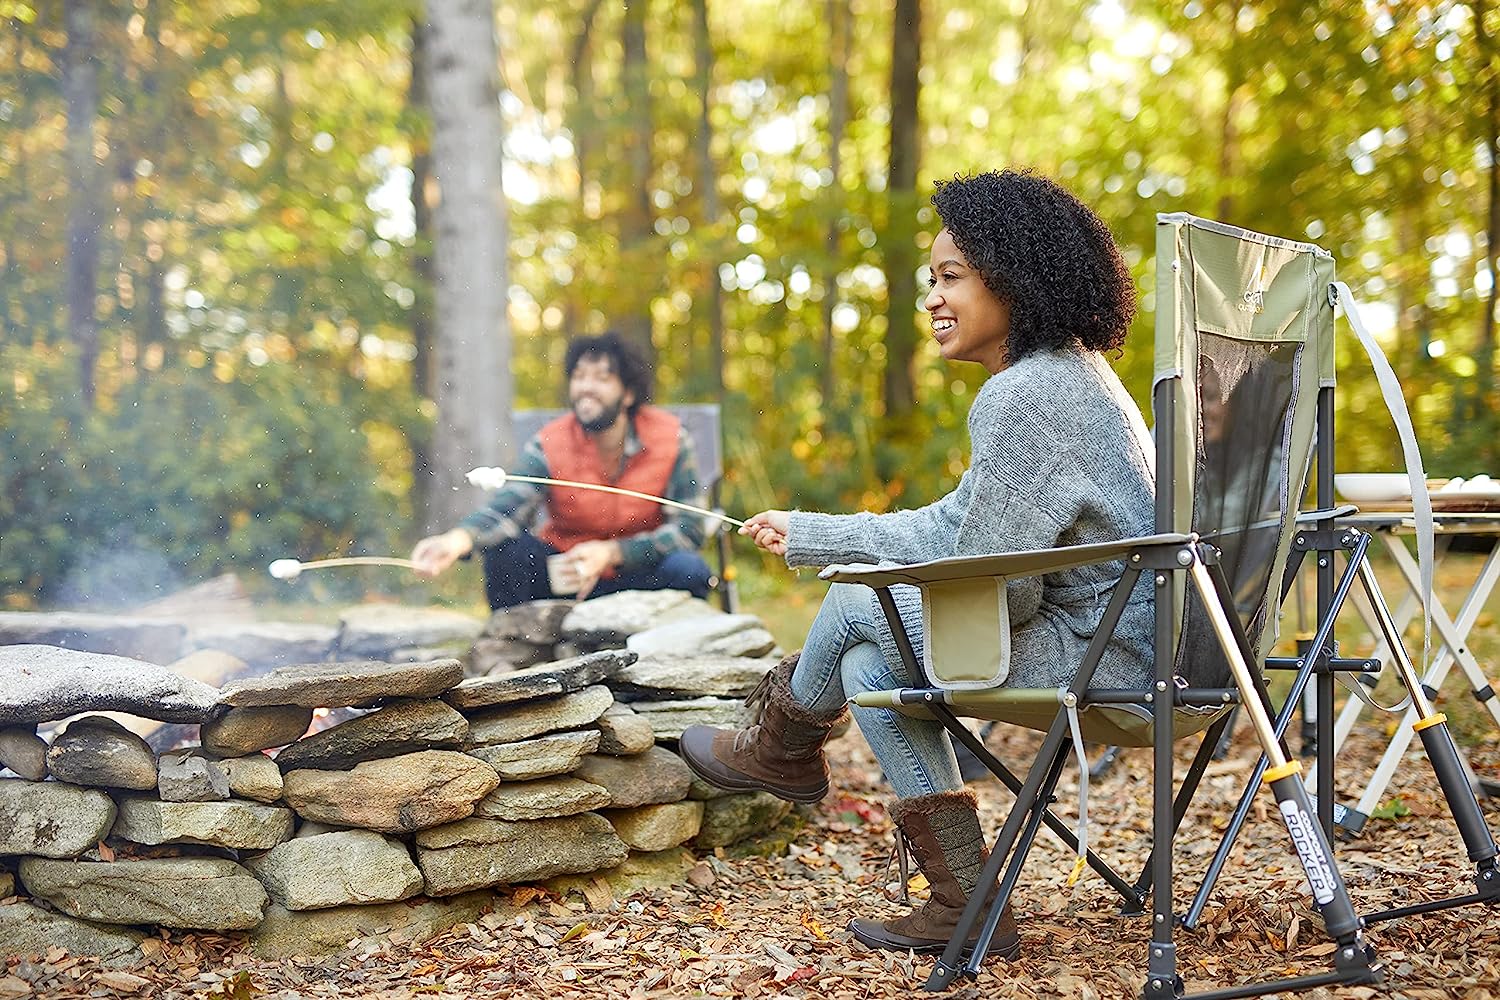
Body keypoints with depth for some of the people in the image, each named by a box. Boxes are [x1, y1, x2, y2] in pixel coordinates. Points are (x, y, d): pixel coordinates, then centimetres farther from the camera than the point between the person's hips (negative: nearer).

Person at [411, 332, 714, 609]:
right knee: (502, 548, -25)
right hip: (564, 573, 0)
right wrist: (458, 540, -52)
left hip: (640, 575, 0)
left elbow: (689, 528, -15)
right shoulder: (549, 446, -13)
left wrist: (610, 552, -28)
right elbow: (506, 508, -30)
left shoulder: (671, 437, -12)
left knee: (689, 571, -30)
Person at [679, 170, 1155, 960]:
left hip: (1097, 651, -10)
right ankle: (964, 906, 11)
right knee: (870, 664, 11)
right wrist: (805, 535, 20)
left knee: (858, 604, -2)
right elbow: (956, 527, 18)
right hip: (1135, 638, 10)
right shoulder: (1068, 371, 14)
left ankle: (782, 746, 30)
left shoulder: (1020, 398, -21)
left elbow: (993, 590, -21)